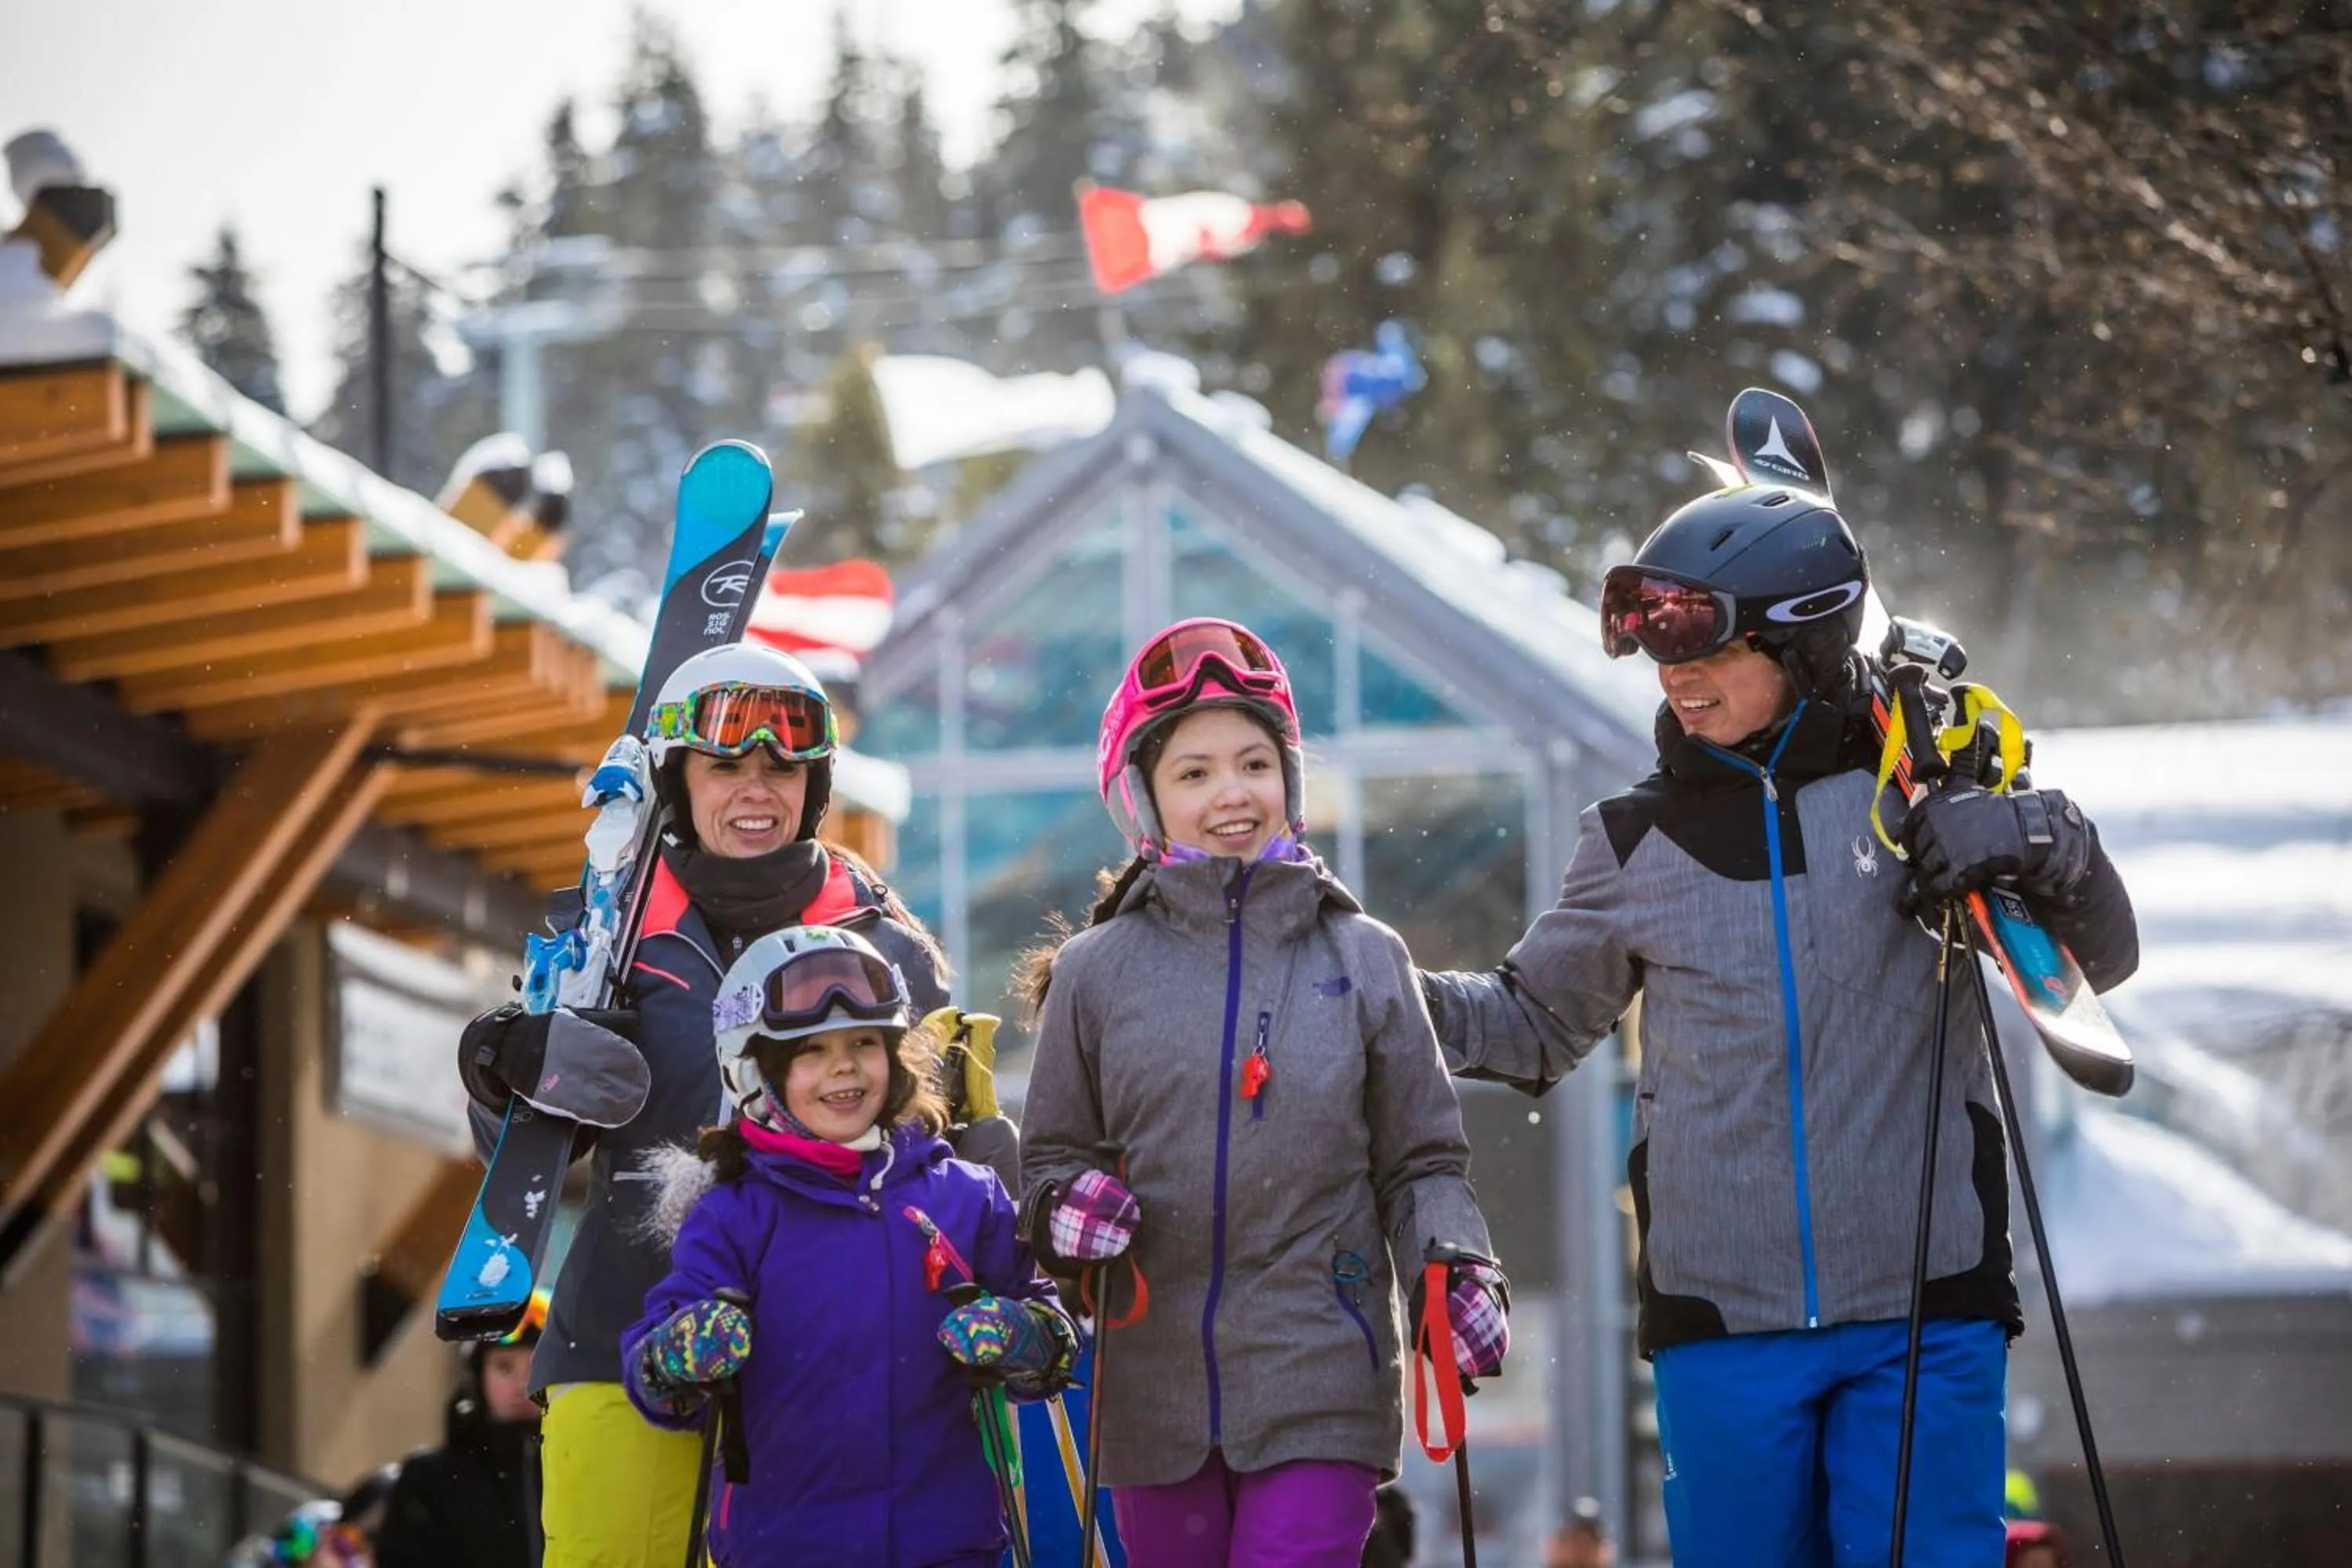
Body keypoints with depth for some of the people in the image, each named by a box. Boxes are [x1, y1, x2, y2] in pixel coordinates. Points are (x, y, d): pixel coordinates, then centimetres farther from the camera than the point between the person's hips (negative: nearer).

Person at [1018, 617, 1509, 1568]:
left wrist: (1456, 1272, -9)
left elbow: (1420, 1161, 10)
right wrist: (1064, 1207, -10)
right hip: (1155, 1405, 2)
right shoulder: (1095, 972, 6)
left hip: (1321, 1392, -2)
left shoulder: (1364, 960, 6)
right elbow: (1049, 1157, 13)